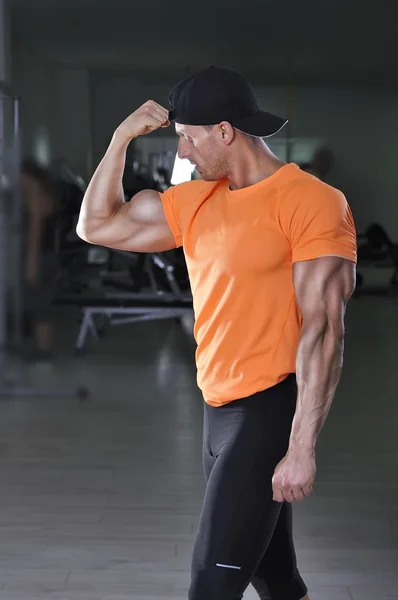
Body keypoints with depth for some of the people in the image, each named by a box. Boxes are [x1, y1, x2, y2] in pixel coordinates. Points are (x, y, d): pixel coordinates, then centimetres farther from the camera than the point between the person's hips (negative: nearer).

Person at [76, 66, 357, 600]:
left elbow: (324, 329, -17)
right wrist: (122, 137, 5)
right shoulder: (195, 202, 11)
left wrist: (301, 449, -21)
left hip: (269, 410, -8)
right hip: (220, 409, 8)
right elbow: (97, 225, 16)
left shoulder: (310, 202, -13)